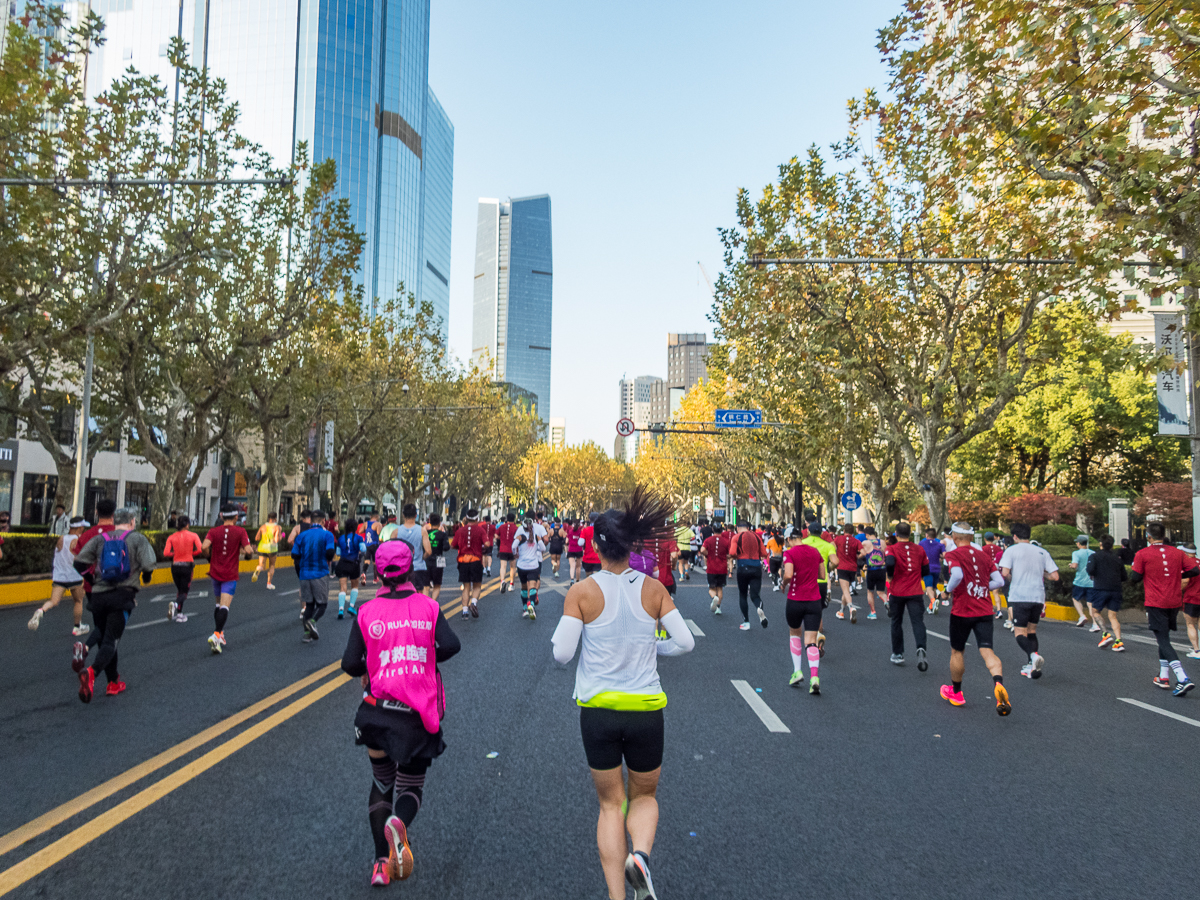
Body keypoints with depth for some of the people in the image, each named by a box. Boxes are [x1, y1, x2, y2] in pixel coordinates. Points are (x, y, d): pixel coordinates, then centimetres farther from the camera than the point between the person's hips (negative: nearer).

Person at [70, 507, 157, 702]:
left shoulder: (100, 539, 10)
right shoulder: (138, 539, 2)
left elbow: (79, 563, 1)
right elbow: (148, 565, -9)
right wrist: (146, 577, 13)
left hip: (99, 596, 4)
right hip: (123, 596, -4)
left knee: (104, 636, 16)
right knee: (111, 641, -6)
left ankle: (113, 682, 21)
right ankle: (91, 671, -32)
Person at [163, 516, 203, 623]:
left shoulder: (171, 538, 1)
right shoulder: (193, 536, -4)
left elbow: (166, 553, -10)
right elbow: (200, 549, -15)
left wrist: (175, 554, 9)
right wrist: (191, 554, 3)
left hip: (175, 566, 3)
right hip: (187, 565, -3)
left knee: (180, 590, 19)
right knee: (184, 592, 5)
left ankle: (179, 614, 17)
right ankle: (175, 604, -26)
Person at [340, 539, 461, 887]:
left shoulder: (366, 612, -2)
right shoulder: (428, 606, -1)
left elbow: (350, 665, -6)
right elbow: (451, 645, -13)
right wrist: (425, 661, 5)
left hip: (377, 711, 1)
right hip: (419, 714, -1)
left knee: (381, 783, 21)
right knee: (410, 785, 15)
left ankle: (382, 863, 14)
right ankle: (399, 822, -19)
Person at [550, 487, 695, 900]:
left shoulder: (582, 592, -10)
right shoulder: (653, 589, -5)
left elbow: (561, 654, -13)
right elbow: (685, 642, -3)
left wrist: (561, 637, 8)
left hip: (598, 710, -1)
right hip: (646, 710, 1)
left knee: (610, 804, 18)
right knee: (644, 796, 22)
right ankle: (640, 854, -6)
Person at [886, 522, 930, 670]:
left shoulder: (891, 549, -5)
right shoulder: (919, 549, 5)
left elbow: (890, 563, -25)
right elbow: (926, 571, 9)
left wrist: (890, 577, -7)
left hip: (897, 592, -1)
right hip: (915, 593, 1)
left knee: (896, 623, 13)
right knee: (918, 621, -4)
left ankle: (898, 655, 20)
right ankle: (921, 649, -28)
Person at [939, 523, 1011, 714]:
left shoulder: (953, 555, -7)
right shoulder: (984, 555, 10)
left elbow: (957, 575, -25)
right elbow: (999, 581, 6)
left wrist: (949, 588, -7)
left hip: (962, 611, -4)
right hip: (985, 611, 4)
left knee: (957, 651, 13)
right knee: (987, 650, -3)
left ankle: (955, 692, 28)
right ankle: (998, 683, -31)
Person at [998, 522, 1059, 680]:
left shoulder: (1012, 550, -2)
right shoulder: (1042, 552, 10)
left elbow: (1005, 572, -15)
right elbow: (1055, 576, 4)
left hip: (1019, 597, -4)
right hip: (1038, 597, 4)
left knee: (1020, 632, 1)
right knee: (1032, 631, 17)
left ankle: (1033, 655, -27)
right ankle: (1032, 667, 12)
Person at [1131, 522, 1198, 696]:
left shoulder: (1142, 554, -7)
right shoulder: (1177, 552, 6)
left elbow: (1135, 578, -6)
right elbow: (1194, 571, 3)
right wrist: (1177, 575, 20)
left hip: (1155, 603, -5)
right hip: (1174, 602, 5)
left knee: (1163, 640, -6)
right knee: (1164, 638, 19)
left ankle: (1183, 679, -22)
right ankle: (1164, 677, 24)